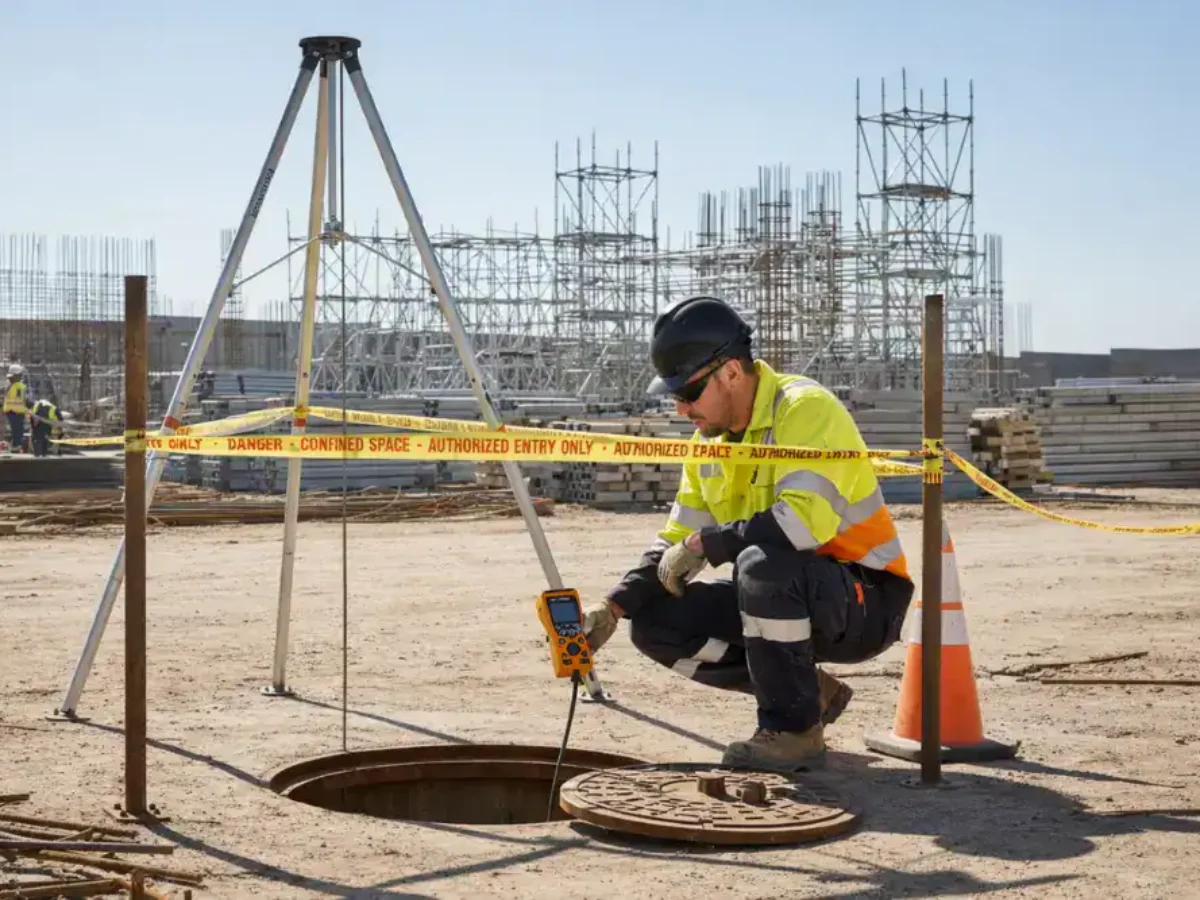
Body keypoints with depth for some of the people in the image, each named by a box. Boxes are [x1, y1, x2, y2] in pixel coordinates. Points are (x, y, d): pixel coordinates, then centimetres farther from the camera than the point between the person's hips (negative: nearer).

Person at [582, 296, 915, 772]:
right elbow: (676, 543, 9)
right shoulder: (711, 439, 6)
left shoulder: (805, 409, -20)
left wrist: (705, 543, -26)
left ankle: (795, 729, -18)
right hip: (786, 600, 9)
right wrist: (613, 607, -6)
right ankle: (810, 691, 8)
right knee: (656, 624, -3)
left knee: (762, 563, -37)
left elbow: (806, 519, -36)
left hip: (865, 604, -9)